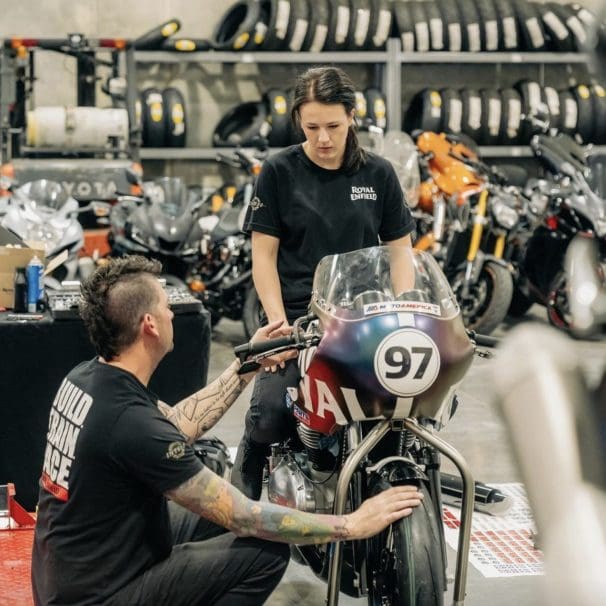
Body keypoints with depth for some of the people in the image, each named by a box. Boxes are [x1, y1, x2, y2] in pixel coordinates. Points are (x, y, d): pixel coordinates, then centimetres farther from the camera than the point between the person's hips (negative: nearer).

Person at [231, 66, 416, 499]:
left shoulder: (378, 174, 10)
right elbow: (263, 254, 2)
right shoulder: (280, 171, 4)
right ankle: (242, 497, 5)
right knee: (269, 415, -26)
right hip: (297, 315, -2)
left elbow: (399, 252, 12)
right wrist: (279, 323, -10)